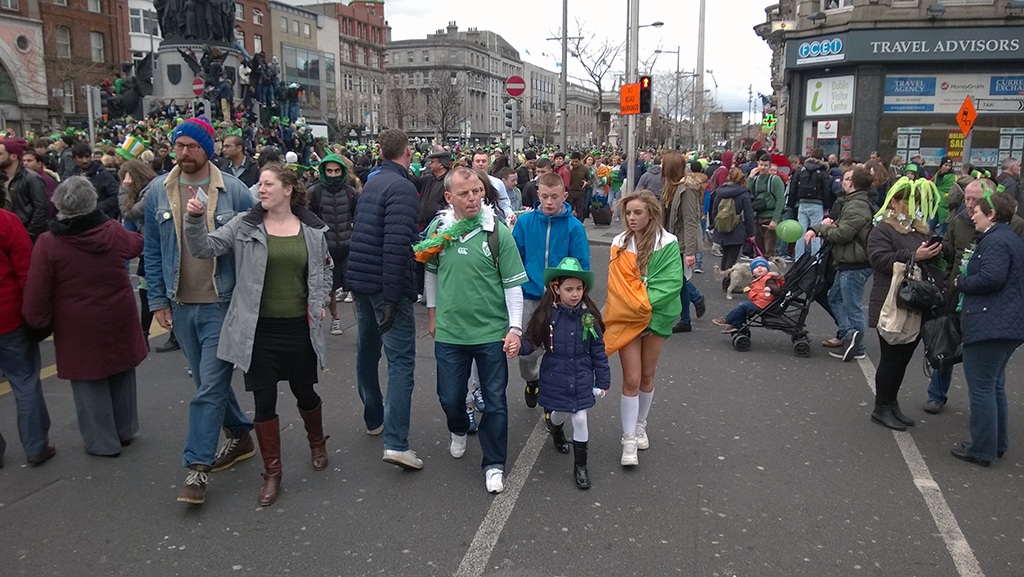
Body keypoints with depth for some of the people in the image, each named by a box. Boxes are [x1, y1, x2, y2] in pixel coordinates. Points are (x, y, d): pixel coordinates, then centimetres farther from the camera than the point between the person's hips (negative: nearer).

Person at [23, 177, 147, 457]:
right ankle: (125, 431, 34)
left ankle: (103, 442, 20)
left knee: (90, 384, 10)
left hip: (80, 331, -4)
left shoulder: (48, 243, -17)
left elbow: (36, 295, -14)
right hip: (119, 323, 4)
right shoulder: (113, 231, -6)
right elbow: (138, 244, 19)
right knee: (121, 377, 20)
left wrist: (39, 320, 4)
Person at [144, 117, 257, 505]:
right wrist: (158, 301, 4)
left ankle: (197, 466, 5)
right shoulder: (158, 191, 3)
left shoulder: (234, 191, -7)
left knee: (211, 386, -4)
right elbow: (153, 252, 8)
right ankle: (240, 437, 35)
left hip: (222, 304, -4)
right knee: (207, 381, 16)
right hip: (181, 305, 5)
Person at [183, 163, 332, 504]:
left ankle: (317, 442, 45)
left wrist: (319, 302, 6)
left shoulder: (313, 229, 3)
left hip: (299, 327, 1)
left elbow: (325, 268, 17)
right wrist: (195, 219, -21)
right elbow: (205, 248, -5)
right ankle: (272, 473, 19)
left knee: (305, 393, 15)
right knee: (264, 401, 4)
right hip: (259, 329, 0)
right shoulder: (244, 225, 0)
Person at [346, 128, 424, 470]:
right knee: (400, 362, -6)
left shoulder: (371, 183, 13)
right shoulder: (402, 186, -14)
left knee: (367, 352, 19)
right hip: (387, 285, -9)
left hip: (360, 279, 9)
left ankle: (374, 419, 35)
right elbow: (396, 245, -23)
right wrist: (393, 297, -24)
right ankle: (396, 443, -11)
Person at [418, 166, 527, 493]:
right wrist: (432, 313, 19)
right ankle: (459, 431, 47)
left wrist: (515, 328, -11)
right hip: (449, 332, 3)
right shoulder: (438, 230, -1)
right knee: (450, 398, 13)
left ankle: (494, 465, 23)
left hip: (492, 332, -2)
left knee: (495, 401, 6)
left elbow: (513, 283, -7)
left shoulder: (497, 233, -10)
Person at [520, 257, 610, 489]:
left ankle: (580, 466, 19)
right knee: (559, 414, 14)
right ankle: (555, 429, 55)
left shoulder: (588, 317, -6)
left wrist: (603, 380, 4)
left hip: (581, 380, 0)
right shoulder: (547, 315, -10)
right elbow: (531, 342, -5)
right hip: (555, 378, 0)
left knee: (580, 419, -1)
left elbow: (598, 350, 2)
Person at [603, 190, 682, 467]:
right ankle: (629, 442, 5)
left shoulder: (667, 243, -6)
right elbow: (616, 285, 2)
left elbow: (672, 282, -13)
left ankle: (640, 427, 35)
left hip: (656, 316, 0)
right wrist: (633, 306, -13)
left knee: (646, 376, 14)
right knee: (631, 379, -2)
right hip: (626, 318, 0)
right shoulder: (620, 243, 1)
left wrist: (645, 304, -21)